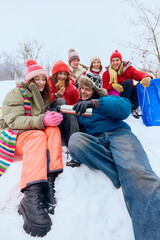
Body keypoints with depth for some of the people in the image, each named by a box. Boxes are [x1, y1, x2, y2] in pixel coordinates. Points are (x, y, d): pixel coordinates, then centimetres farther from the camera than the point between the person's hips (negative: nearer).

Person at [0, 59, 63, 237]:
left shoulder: (43, 96, 18)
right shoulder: (17, 93, -2)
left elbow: (43, 118, 17)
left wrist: (51, 118, -7)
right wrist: (42, 121, -30)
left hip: (35, 134, 6)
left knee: (53, 130, -24)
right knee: (38, 136, -36)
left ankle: (49, 182, -38)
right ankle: (31, 197, -51)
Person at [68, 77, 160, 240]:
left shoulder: (106, 99, 23)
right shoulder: (77, 109, 32)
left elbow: (125, 107, -1)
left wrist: (94, 103, -14)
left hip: (118, 133, -2)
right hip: (93, 142, 3)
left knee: (135, 171, -32)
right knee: (75, 139, -30)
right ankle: (120, 174, -30)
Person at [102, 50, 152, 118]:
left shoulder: (128, 68, 3)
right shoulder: (106, 74, 4)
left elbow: (139, 74, -17)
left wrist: (147, 77, -41)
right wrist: (112, 85, -24)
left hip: (130, 96, 3)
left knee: (142, 84, -25)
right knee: (128, 82, -27)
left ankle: (133, 108, -16)